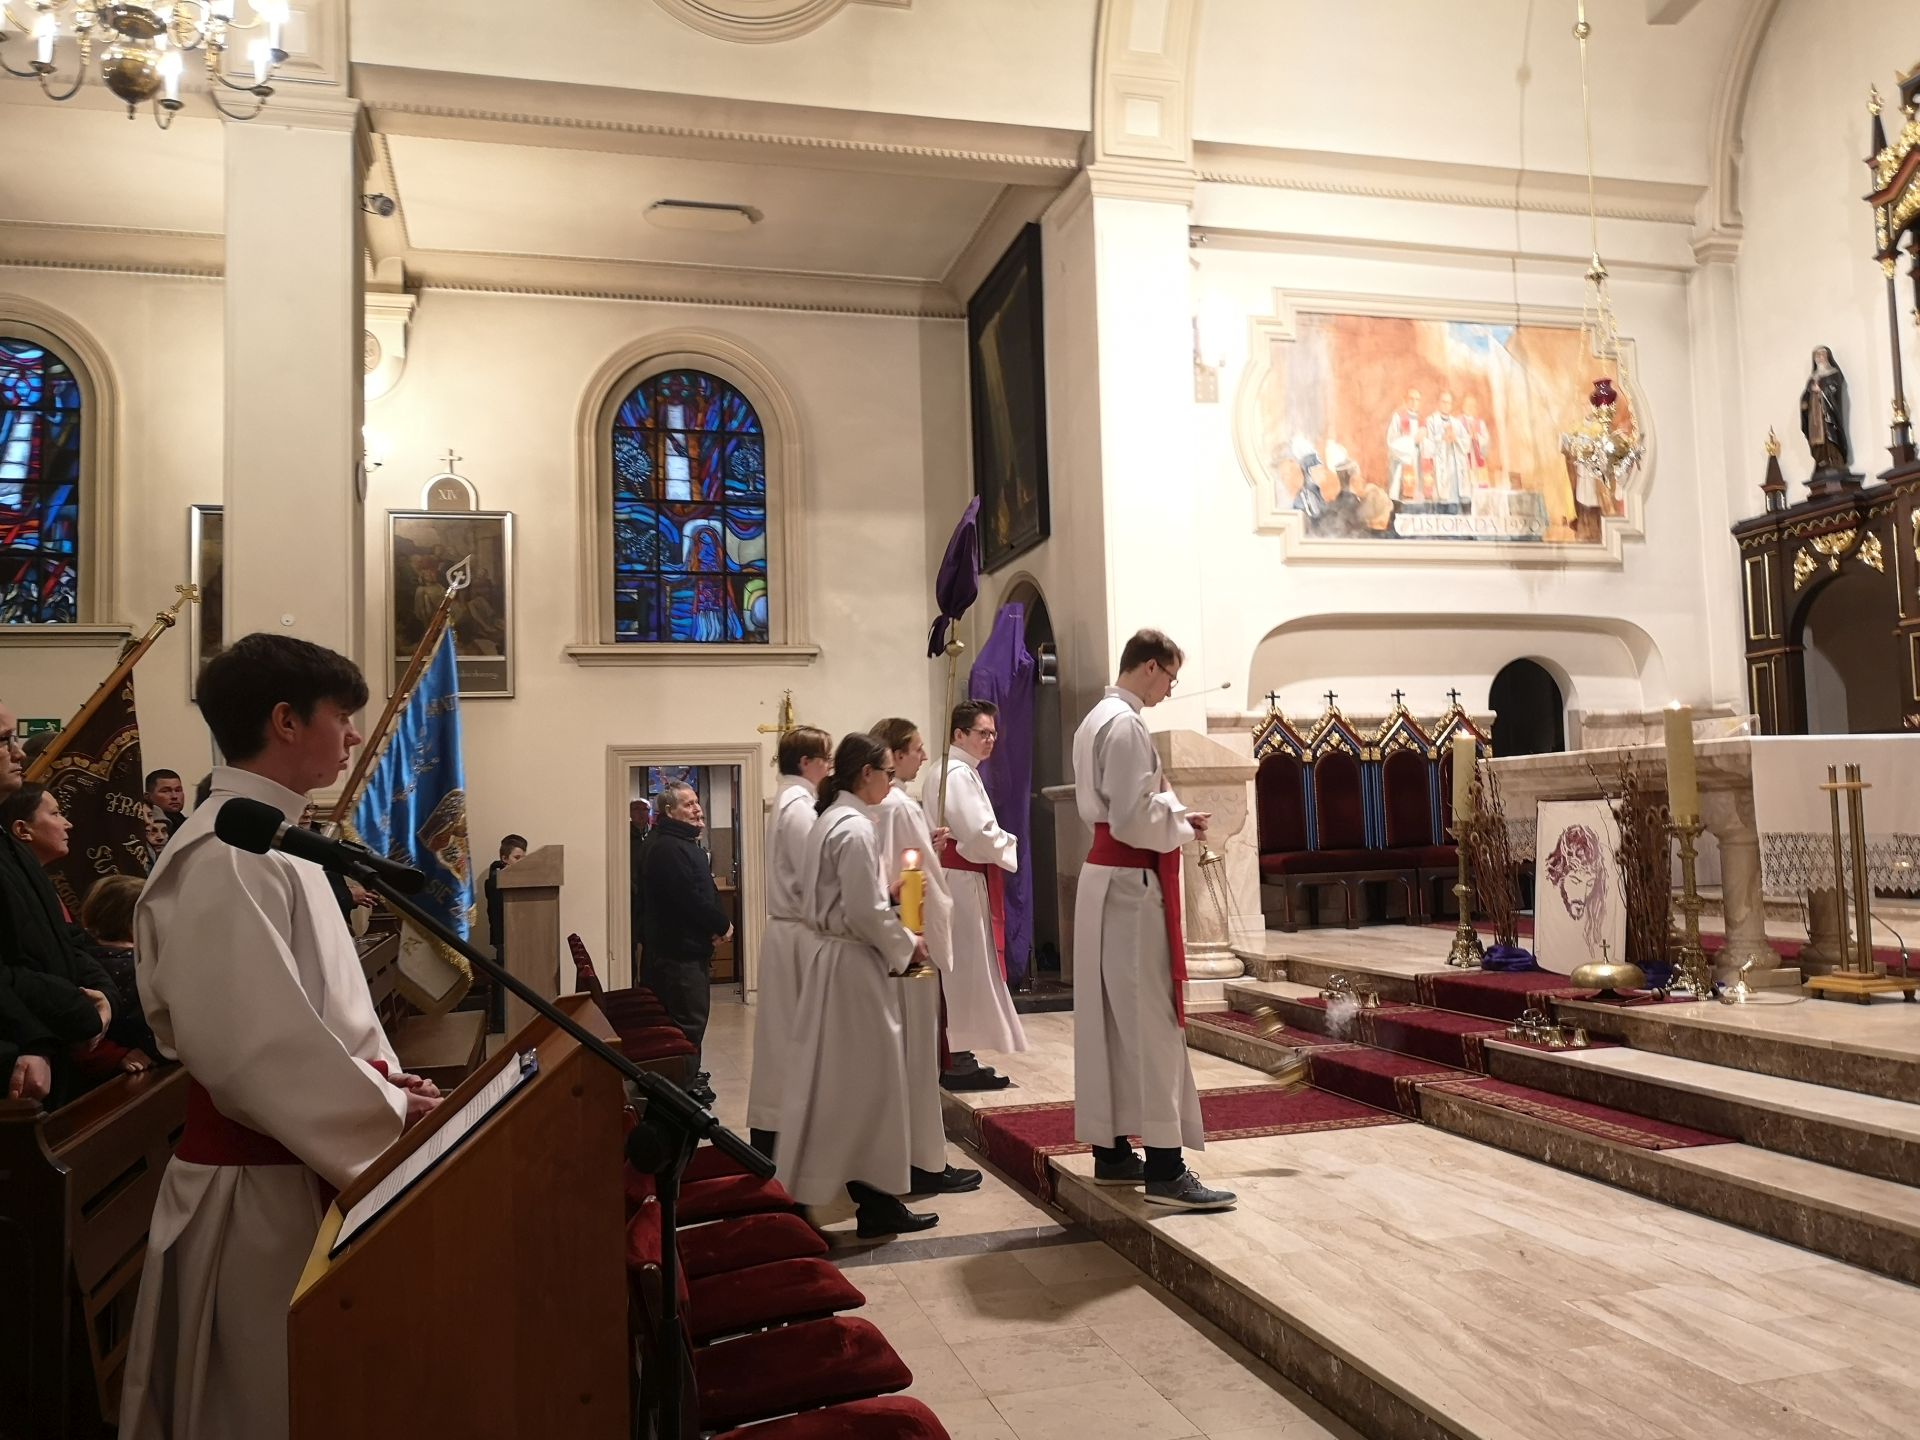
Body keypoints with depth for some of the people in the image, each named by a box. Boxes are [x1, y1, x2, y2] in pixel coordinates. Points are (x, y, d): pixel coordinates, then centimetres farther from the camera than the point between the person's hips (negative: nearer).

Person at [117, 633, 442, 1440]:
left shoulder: (272, 837, 10)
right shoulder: (229, 853, -21)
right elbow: (255, 1043, -26)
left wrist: (384, 1078, 3)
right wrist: (388, 1113, -18)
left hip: (297, 1160, 9)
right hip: (258, 1177, -9)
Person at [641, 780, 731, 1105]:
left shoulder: (687, 844, 17)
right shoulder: (667, 848, -18)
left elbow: (707, 892, 18)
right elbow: (691, 899, -24)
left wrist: (719, 921, -1)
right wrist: (721, 925, -10)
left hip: (692, 947, 11)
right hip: (678, 951, -11)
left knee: (693, 1016, 17)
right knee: (688, 1021, -7)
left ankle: (689, 1079, 28)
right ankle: (686, 1088, 0)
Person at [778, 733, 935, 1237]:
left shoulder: (828, 820, 12)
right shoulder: (855, 828, -18)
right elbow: (864, 913, -21)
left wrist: (887, 889, 13)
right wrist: (906, 945, -8)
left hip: (825, 952, 10)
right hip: (851, 962, -10)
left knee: (835, 1077, 15)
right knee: (867, 1078, -1)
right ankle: (874, 1199, 8)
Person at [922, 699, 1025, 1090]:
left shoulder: (940, 773, 18)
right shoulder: (960, 775, -15)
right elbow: (980, 834, -21)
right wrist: (1018, 849, -7)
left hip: (949, 878, 10)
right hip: (962, 883, -10)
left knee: (954, 970, 13)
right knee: (966, 969, -5)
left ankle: (954, 1056, 20)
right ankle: (957, 1062, 0)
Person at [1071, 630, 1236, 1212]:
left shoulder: (1096, 720, 15)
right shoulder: (1126, 725, -16)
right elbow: (1134, 818, -22)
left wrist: (1172, 813, 11)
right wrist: (1182, 827, -5)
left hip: (1103, 876, 10)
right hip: (1132, 882, -10)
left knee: (1109, 1018, 12)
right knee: (1149, 1019, -8)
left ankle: (1111, 1151, 20)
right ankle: (1164, 1170, -5)